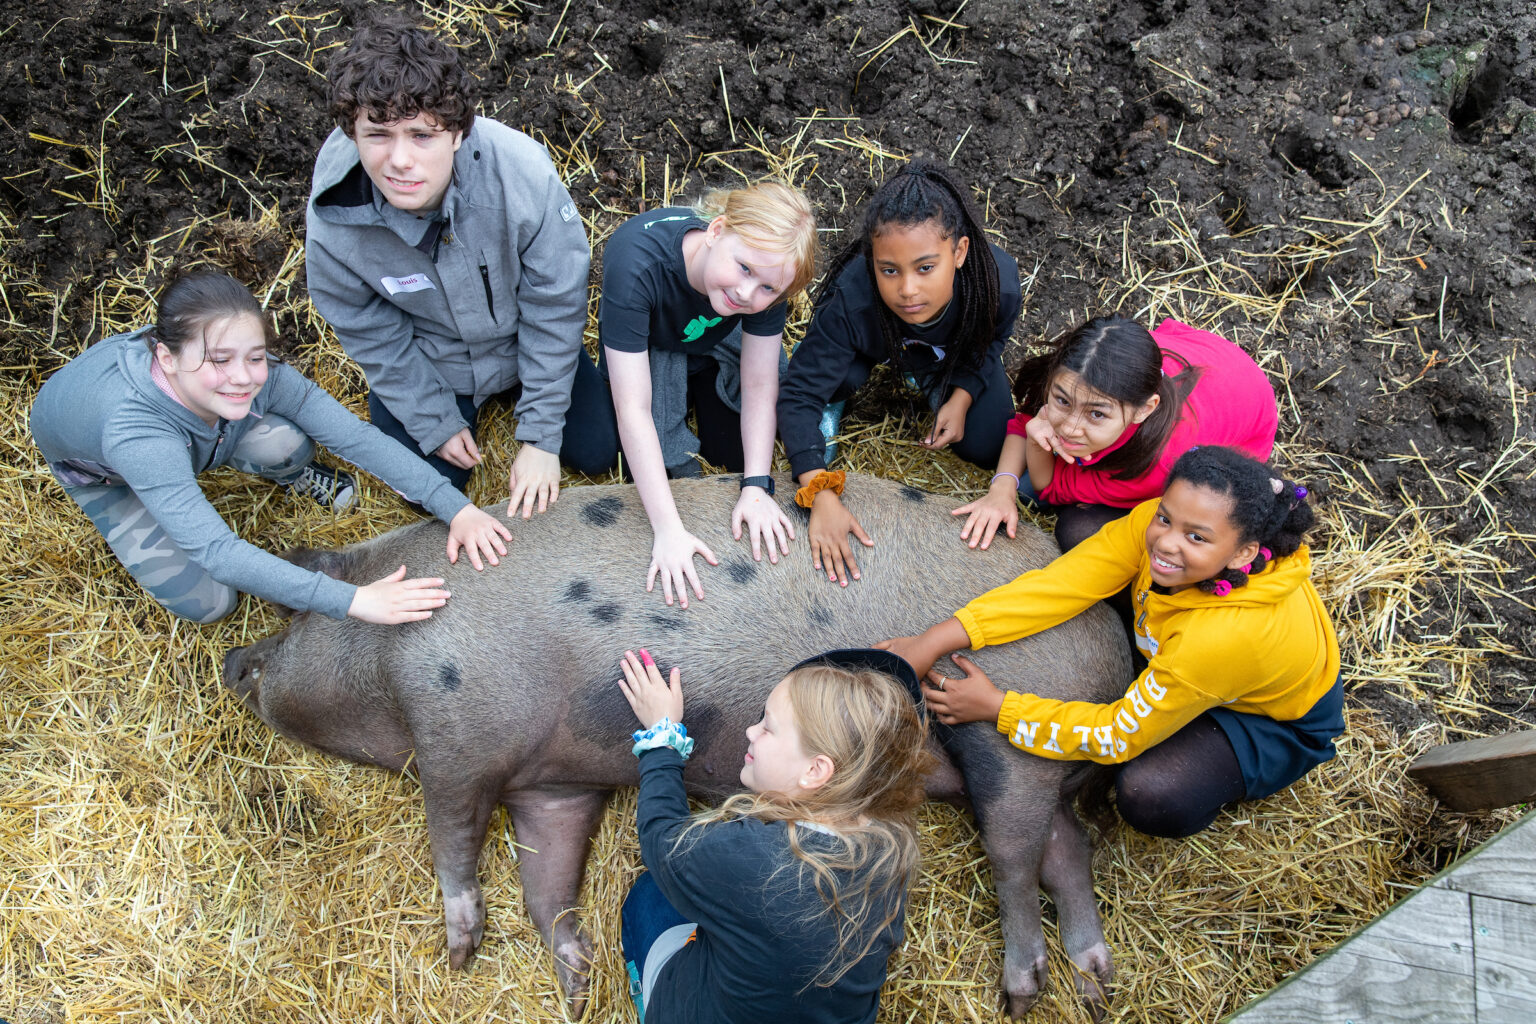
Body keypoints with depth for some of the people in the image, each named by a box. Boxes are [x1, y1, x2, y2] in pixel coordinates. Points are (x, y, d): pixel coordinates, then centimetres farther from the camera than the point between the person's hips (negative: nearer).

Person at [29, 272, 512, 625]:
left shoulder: (260, 376, -35)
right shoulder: (134, 430, -48)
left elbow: (357, 437, -34)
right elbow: (217, 551, -54)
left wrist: (455, 507, -46)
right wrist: (350, 600, -62)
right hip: (96, 468, -3)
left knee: (286, 443, -29)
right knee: (207, 603, -12)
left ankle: (294, 477, 7)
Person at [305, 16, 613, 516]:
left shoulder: (523, 174, -35)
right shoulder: (333, 224, -30)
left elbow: (555, 306, -24)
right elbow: (372, 337, -12)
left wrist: (540, 436, -19)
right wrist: (437, 424, -8)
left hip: (524, 341, 0)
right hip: (427, 362, 0)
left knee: (595, 451, 4)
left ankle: (515, 392, 32)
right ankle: (466, 407, 29)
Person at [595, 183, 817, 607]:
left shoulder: (767, 266, -32)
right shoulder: (636, 262, -43)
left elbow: (759, 384, -22)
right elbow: (633, 407, -42)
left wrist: (756, 486, -30)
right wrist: (668, 529, -44)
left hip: (719, 343, 3)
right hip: (647, 347, -3)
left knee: (739, 455, -5)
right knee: (671, 463, -16)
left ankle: (701, 392, 22)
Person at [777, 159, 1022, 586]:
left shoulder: (997, 281, -40)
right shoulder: (849, 299, -46)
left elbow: (991, 340, -12)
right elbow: (799, 395, -40)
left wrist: (961, 397, -24)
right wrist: (821, 496, -50)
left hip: (952, 352, 2)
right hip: (872, 340, -2)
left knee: (986, 446, -5)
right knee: (823, 372, -33)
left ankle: (926, 379, 23)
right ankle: (833, 400, 6)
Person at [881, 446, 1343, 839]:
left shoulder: (1228, 633, -44)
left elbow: (1120, 735, -33)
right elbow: (1061, 582, -29)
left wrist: (996, 709, -31)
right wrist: (937, 639, -37)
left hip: (1280, 722, -6)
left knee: (1148, 795, -35)